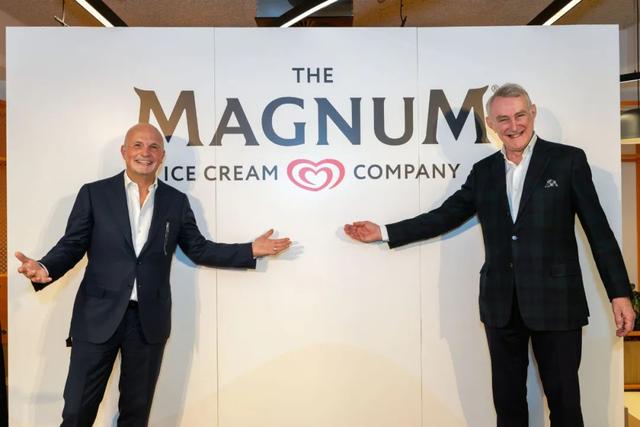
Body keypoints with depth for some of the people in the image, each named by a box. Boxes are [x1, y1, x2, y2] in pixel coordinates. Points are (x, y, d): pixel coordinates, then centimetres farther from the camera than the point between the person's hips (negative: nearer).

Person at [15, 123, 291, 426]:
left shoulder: (176, 201, 7)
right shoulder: (94, 193, 1)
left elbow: (199, 250, 9)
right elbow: (71, 245, 0)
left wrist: (252, 250, 2)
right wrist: (45, 268, -21)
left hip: (149, 319, 2)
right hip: (98, 316, -1)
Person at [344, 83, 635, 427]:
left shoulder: (568, 160, -1)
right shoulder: (484, 171, 8)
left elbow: (598, 231, -2)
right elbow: (444, 217, 10)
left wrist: (619, 293, -5)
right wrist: (384, 233, 6)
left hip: (555, 302, -3)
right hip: (501, 305, 3)